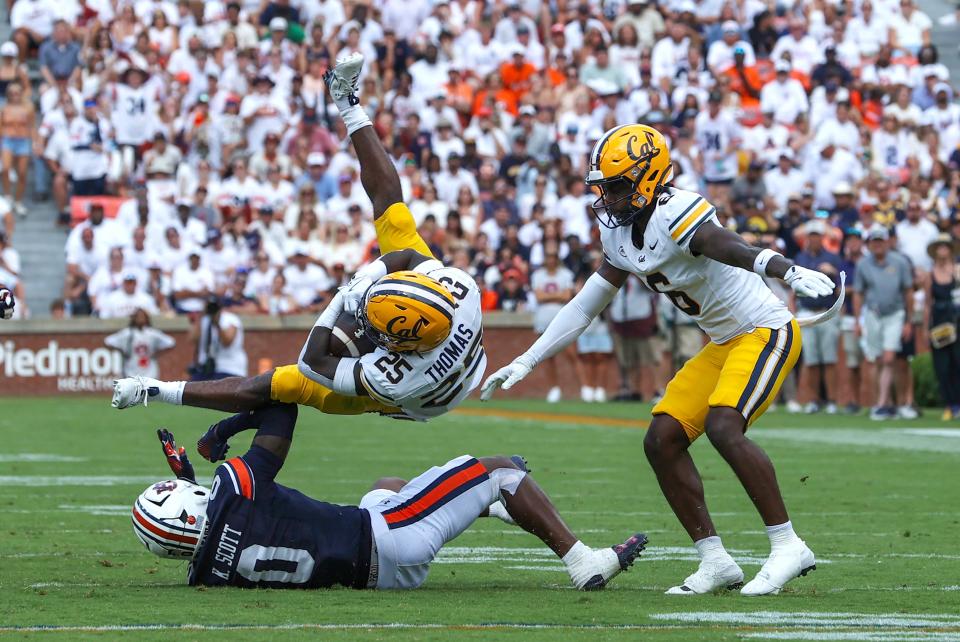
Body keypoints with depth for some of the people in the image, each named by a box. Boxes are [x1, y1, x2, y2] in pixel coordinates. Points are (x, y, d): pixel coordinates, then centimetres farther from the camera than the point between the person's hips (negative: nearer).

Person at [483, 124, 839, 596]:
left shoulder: (675, 215, -25)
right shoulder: (619, 233, 4)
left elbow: (734, 249, -45)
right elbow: (586, 306, 13)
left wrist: (790, 272, -64)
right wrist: (526, 362, 14)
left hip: (765, 331, -10)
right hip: (723, 344, 10)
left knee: (723, 427, -28)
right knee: (662, 440, 1)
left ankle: (788, 547, -19)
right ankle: (715, 562, 6)